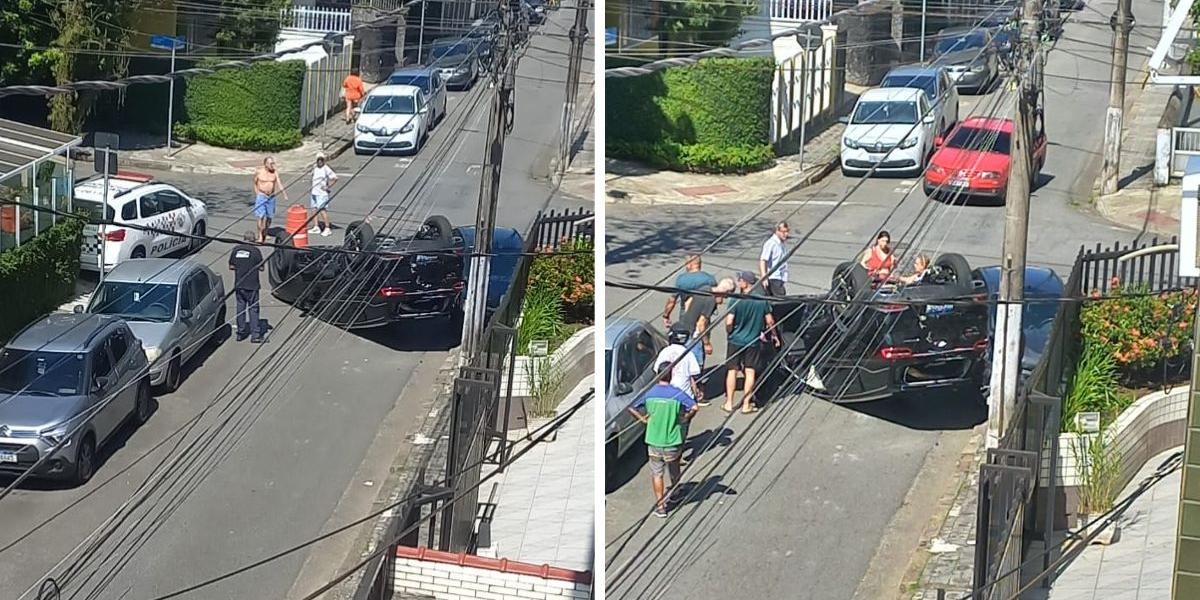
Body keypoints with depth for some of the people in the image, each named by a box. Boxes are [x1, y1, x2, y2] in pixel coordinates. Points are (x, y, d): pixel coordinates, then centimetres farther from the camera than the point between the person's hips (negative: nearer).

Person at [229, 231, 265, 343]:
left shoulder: (236, 249, 1)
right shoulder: (255, 250, -10)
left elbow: (231, 266, 5)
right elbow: (261, 268, -6)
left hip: (239, 284, 4)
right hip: (252, 285, -3)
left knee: (240, 307, 13)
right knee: (253, 309, 1)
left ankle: (241, 333, 17)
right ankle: (255, 335, -1)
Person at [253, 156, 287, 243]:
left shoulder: (275, 172, 0)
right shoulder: (259, 172, -5)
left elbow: (279, 184, -7)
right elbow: (255, 183, 8)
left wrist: (285, 195, -17)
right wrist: (257, 194, 3)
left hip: (271, 197, 3)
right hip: (261, 196, -3)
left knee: (269, 217, 8)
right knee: (261, 216, -13)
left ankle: (265, 235, 24)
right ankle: (260, 236, -7)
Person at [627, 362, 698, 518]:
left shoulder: (649, 393, -5)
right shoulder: (677, 394, -12)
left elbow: (631, 407, -6)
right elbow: (694, 407, -22)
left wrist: (643, 419, 5)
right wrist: (685, 419, -5)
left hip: (653, 440, 1)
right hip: (672, 441, -1)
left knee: (656, 474, 10)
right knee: (674, 473, 23)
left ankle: (660, 506, 8)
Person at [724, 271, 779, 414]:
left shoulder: (736, 301, -15)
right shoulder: (762, 300, -4)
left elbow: (729, 322, -17)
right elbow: (769, 321, 3)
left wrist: (730, 333, 4)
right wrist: (774, 335, 19)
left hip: (736, 340, -2)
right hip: (753, 342, 2)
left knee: (732, 371, 9)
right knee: (750, 372, 7)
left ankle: (729, 403, 12)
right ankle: (746, 404, 9)